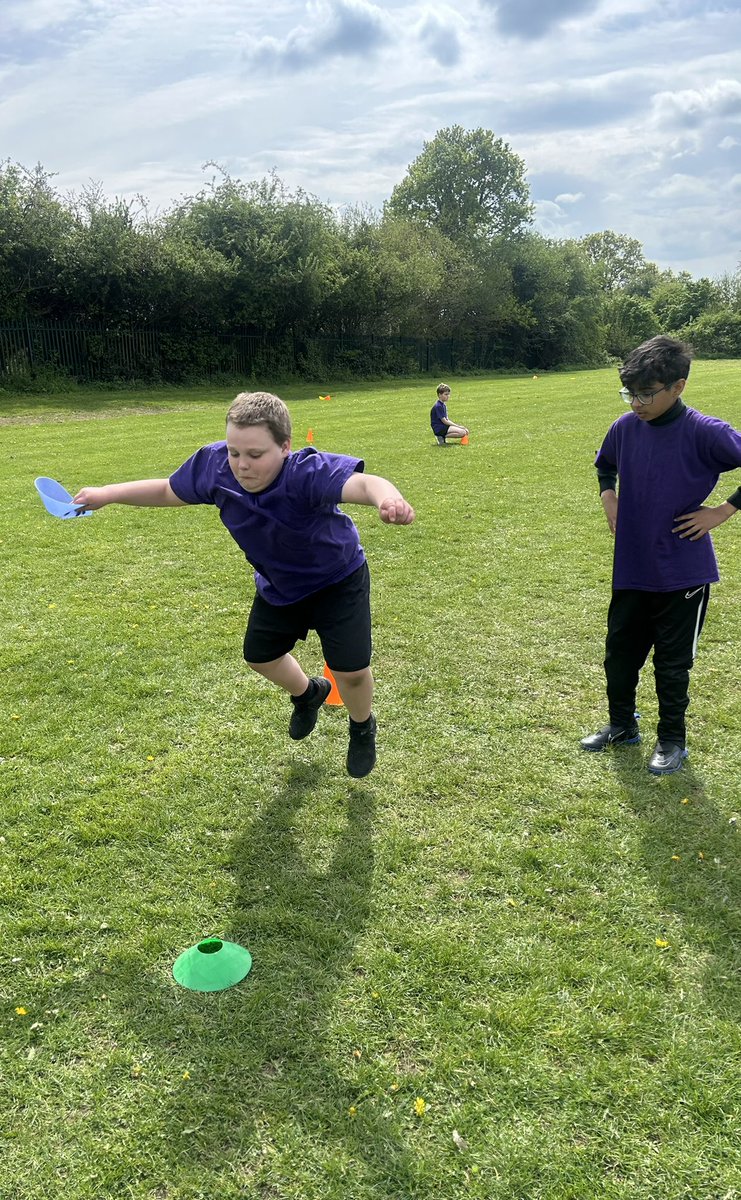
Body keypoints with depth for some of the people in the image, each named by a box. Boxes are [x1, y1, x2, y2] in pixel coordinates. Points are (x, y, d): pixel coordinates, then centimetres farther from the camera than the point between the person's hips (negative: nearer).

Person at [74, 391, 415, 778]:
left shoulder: (309, 472, -42)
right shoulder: (215, 466, -26)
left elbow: (362, 483, -62)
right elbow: (168, 491, -5)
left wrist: (388, 498, -85)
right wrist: (107, 494, -5)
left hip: (338, 580, -5)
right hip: (278, 586, 6)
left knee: (351, 670, -10)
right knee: (260, 656, 19)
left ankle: (362, 727, 27)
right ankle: (308, 693, 54)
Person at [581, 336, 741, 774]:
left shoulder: (705, 433, -17)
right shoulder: (626, 427, -1)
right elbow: (605, 465, 20)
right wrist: (609, 498, 6)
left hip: (683, 573, -5)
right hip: (631, 570, 5)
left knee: (673, 663, 8)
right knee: (619, 654, 16)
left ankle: (672, 740, 28)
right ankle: (622, 725, 38)